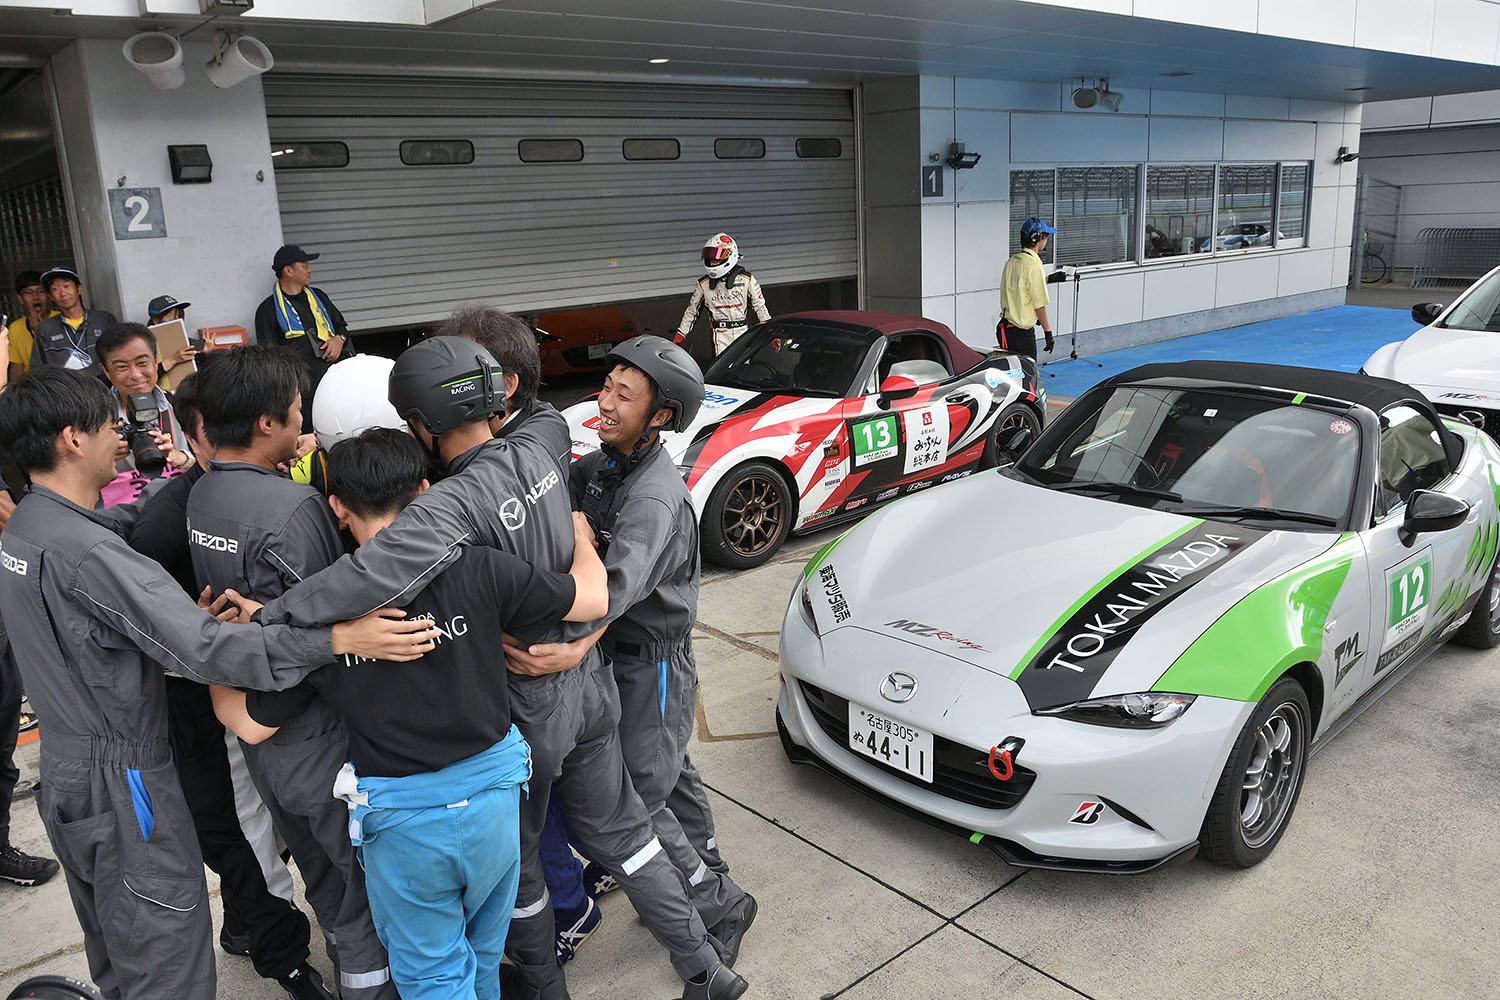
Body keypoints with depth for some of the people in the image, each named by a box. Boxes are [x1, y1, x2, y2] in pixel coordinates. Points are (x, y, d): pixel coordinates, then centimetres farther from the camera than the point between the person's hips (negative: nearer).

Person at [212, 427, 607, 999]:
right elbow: (593, 598, -7)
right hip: (493, 800, 2)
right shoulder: (477, 571, -16)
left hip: (401, 823, -1)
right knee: (483, 953, 28)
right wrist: (580, 534, 13)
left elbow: (252, 725, -3)